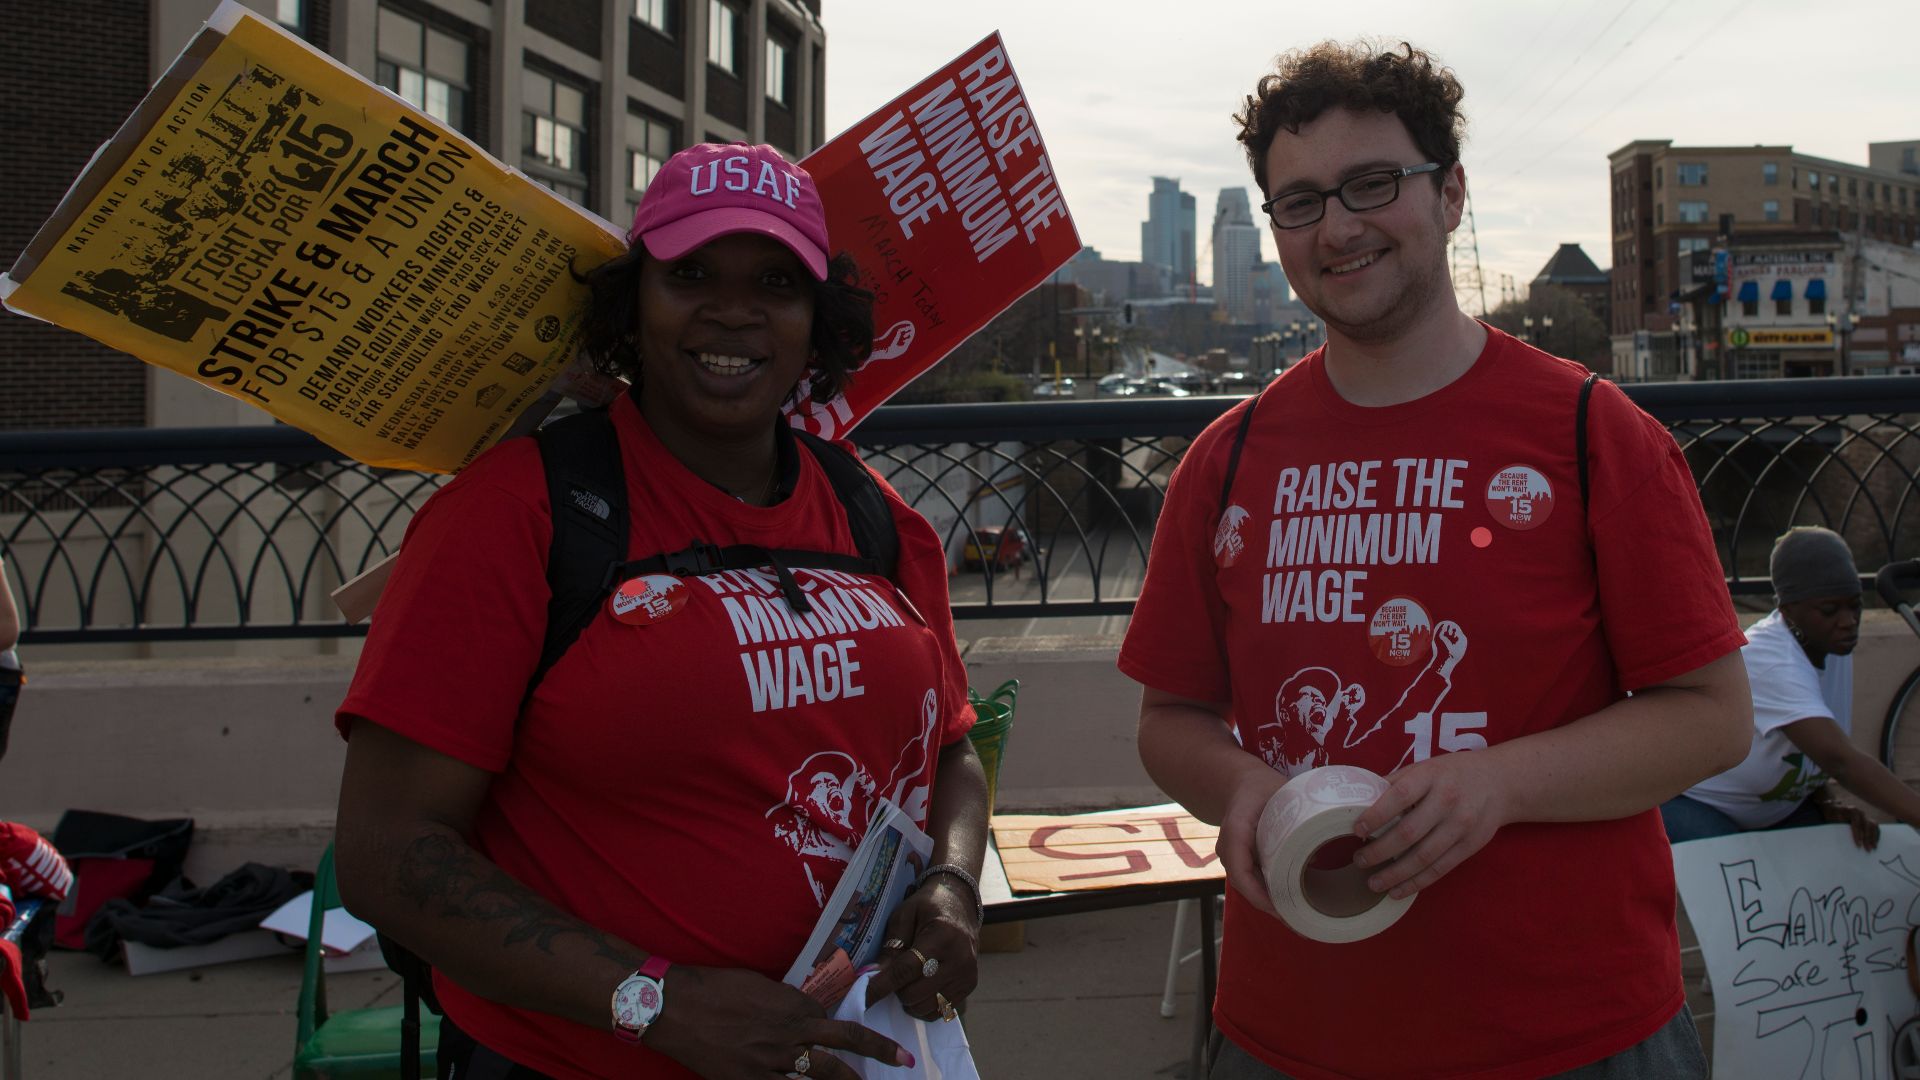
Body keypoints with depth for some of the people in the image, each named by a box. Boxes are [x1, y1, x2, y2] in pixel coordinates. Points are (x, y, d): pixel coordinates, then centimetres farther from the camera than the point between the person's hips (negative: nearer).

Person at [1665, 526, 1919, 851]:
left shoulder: (1834, 645, -5)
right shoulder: (1772, 663, -32)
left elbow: (1816, 746, 6)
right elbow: (1841, 760, -42)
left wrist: (1828, 805, -11)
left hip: (1778, 806, 8)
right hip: (1690, 801, -8)